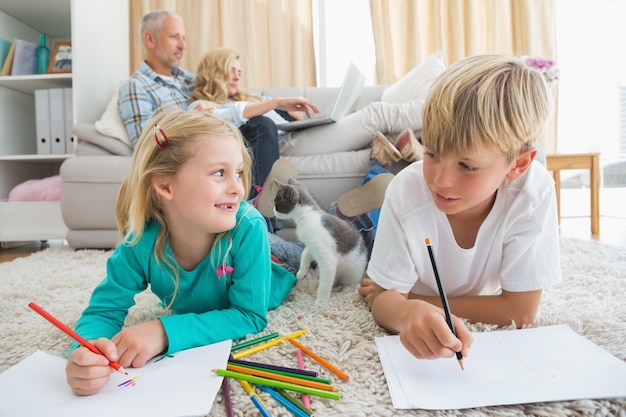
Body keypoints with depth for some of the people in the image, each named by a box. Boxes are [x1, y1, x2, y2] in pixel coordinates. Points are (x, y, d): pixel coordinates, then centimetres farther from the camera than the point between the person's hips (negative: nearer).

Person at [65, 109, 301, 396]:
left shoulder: (247, 227, -46)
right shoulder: (140, 244, -38)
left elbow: (250, 315, -40)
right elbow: (103, 311, -30)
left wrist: (166, 331, -52)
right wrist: (86, 352, -54)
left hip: (270, 265, -1)